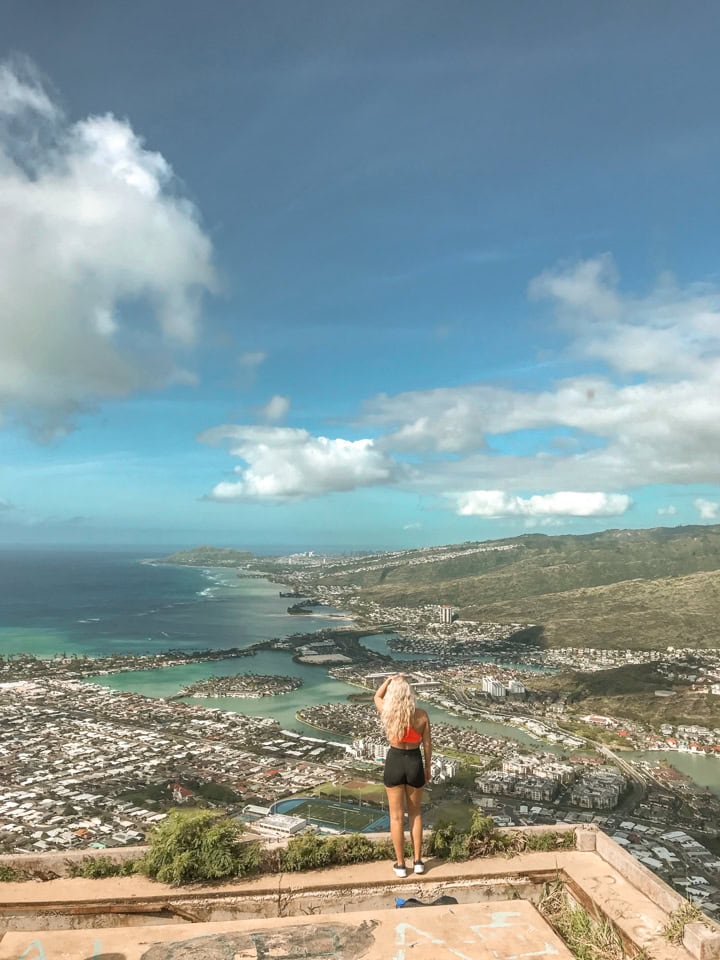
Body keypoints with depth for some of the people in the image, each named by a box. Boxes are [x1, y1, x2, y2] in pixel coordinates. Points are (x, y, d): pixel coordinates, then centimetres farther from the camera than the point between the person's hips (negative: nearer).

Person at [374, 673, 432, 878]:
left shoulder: (387, 713, -16)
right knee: (415, 813, 21)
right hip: (415, 763, 1)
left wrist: (390, 679, 6)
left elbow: (377, 696, 7)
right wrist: (428, 768, 10)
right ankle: (418, 861, 27)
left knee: (396, 816, 13)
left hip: (394, 763, -1)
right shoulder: (421, 715, -14)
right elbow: (427, 744, -3)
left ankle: (400, 865, 23)